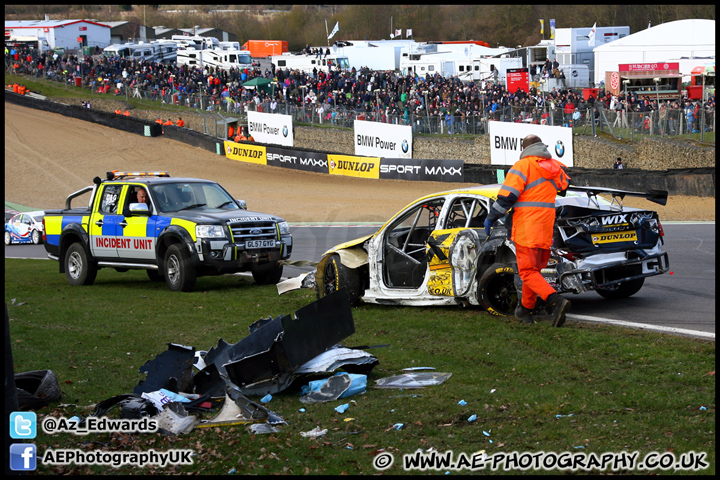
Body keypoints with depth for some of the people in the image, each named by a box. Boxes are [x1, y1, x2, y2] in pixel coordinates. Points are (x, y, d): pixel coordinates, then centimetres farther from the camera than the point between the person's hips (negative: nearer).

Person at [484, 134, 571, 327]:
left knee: (528, 272, -9)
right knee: (534, 269, 19)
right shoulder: (555, 167, 14)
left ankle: (555, 301, -28)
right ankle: (526, 309, 29)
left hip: (526, 229, -7)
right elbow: (564, 186, 35)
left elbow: (507, 196, -13)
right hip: (546, 229, 7)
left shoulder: (523, 166, -7)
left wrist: (491, 218, -4)